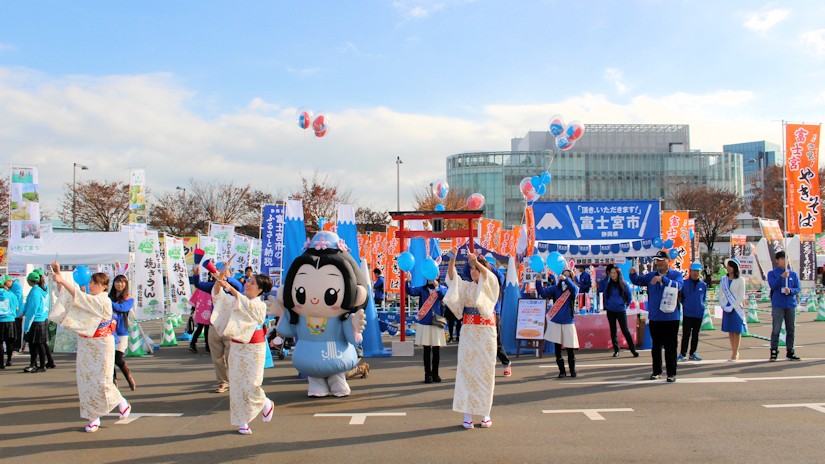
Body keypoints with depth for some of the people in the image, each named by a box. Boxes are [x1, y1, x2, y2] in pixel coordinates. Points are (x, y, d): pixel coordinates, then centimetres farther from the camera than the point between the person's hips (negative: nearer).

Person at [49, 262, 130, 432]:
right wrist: (58, 275, -8)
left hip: (101, 346, -7)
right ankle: (94, 418, 11)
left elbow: (82, 298, -26)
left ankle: (122, 402, 21)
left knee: (101, 381, -5)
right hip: (85, 346, 7)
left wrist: (63, 281, -29)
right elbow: (68, 297, 4)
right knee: (86, 380, 4)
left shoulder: (104, 301, -13)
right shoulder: (89, 300, 9)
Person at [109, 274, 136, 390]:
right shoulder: (109, 297, 8)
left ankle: (130, 379, 13)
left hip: (121, 333, -3)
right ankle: (113, 381, 18)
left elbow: (121, 308, -20)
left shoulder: (129, 299, 0)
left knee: (118, 359, -9)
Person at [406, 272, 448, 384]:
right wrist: (408, 281, -28)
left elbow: (445, 295, -17)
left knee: (436, 349, 6)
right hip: (425, 323, 0)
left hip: (437, 323, 0)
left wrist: (437, 286, -31)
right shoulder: (422, 289, 5)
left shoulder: (442, 288, 4)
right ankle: (428, 374, 10)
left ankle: (435, 373, 18)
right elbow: (410, 291, -11)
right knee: (427, 349, 2)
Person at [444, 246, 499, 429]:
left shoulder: (490, 287, 1)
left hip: (486, 334, -2)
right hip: (468, 333, 2)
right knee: (466, 370, -2)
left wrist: (476, 261, -36)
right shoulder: (466, 287, 8)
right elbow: (451, 276, -7)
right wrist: (452, 258, -22)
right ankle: (467, 414, 1)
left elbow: (490, 276, -21)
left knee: (486, 372, 2)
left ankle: (485, 413, 11)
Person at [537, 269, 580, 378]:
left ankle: (572, 370, 20)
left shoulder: (573, 289, 2)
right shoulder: (556, 288, 5)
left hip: (568, 322, -1)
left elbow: (575, 289, -22)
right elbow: (543, 291, -6)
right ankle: (562, 371, 14)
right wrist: (538, 282, -22)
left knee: (570, 347, 3)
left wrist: (566, 279, -37)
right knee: (557, 347, 4)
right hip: (555, 322, 1)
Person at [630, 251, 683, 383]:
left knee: (670, 347, 0)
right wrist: (633, 274, -15)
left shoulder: (676, 275, -1)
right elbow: (637, 281, 6)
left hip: (671, 317, -4)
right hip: (654, 317, 4)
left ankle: (671, 373, 7)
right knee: (656, 346, 12)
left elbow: (678, 286, -20)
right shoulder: (651, 276, 11)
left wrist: (662, 279, -32)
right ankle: (657, 371, 23)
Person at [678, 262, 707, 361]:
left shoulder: (703, 285, 3)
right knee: (686, 334, -4)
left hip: (699, 313, 3)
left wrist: (701, 306, 9)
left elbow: (704, 298, 16)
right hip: (687, 313, -3)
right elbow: (680, 297, 7)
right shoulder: (684, 284, -4)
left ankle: (692, 353, 19)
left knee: (695, 334, 11)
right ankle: (683, 353, 2)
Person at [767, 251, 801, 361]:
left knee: (790, 330, 7)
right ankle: (774, 351, 1)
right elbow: (772, 286, -10)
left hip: (791, 305, 3)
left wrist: (790, 290, -14)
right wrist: (781, 277, -23)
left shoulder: (793, 274, 11)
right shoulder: (772, 273, 4)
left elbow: (798, 289, 7)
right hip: (778, 305, -3)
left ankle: (790, 352, 15)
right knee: (776, 330, -5)